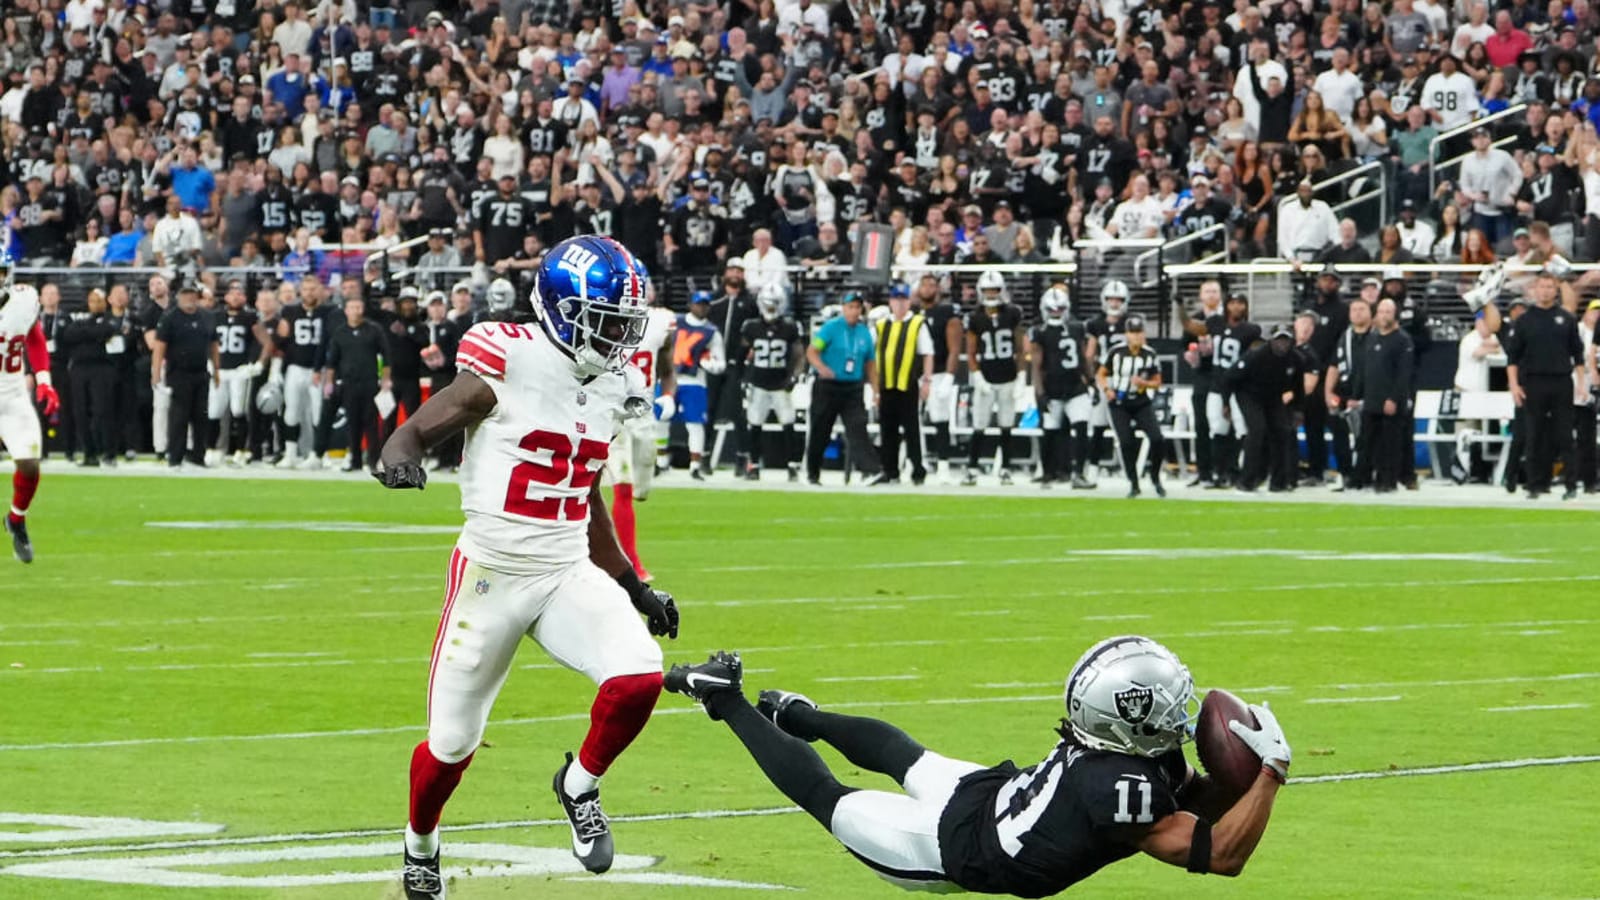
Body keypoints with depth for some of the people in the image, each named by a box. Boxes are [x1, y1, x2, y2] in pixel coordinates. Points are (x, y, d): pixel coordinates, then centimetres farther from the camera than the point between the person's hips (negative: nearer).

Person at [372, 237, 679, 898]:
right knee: (452, 744, 6)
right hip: (493, 571, -5)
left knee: (640, 677, -21)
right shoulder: (508, 365, -14)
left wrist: (634, 587, 20)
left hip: (570, 573, 5)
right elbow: (419, 429, -14)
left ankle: (580, 786, 8)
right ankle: (420, 845, 38)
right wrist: (399, 459, -39)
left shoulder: (608, 384, 6)